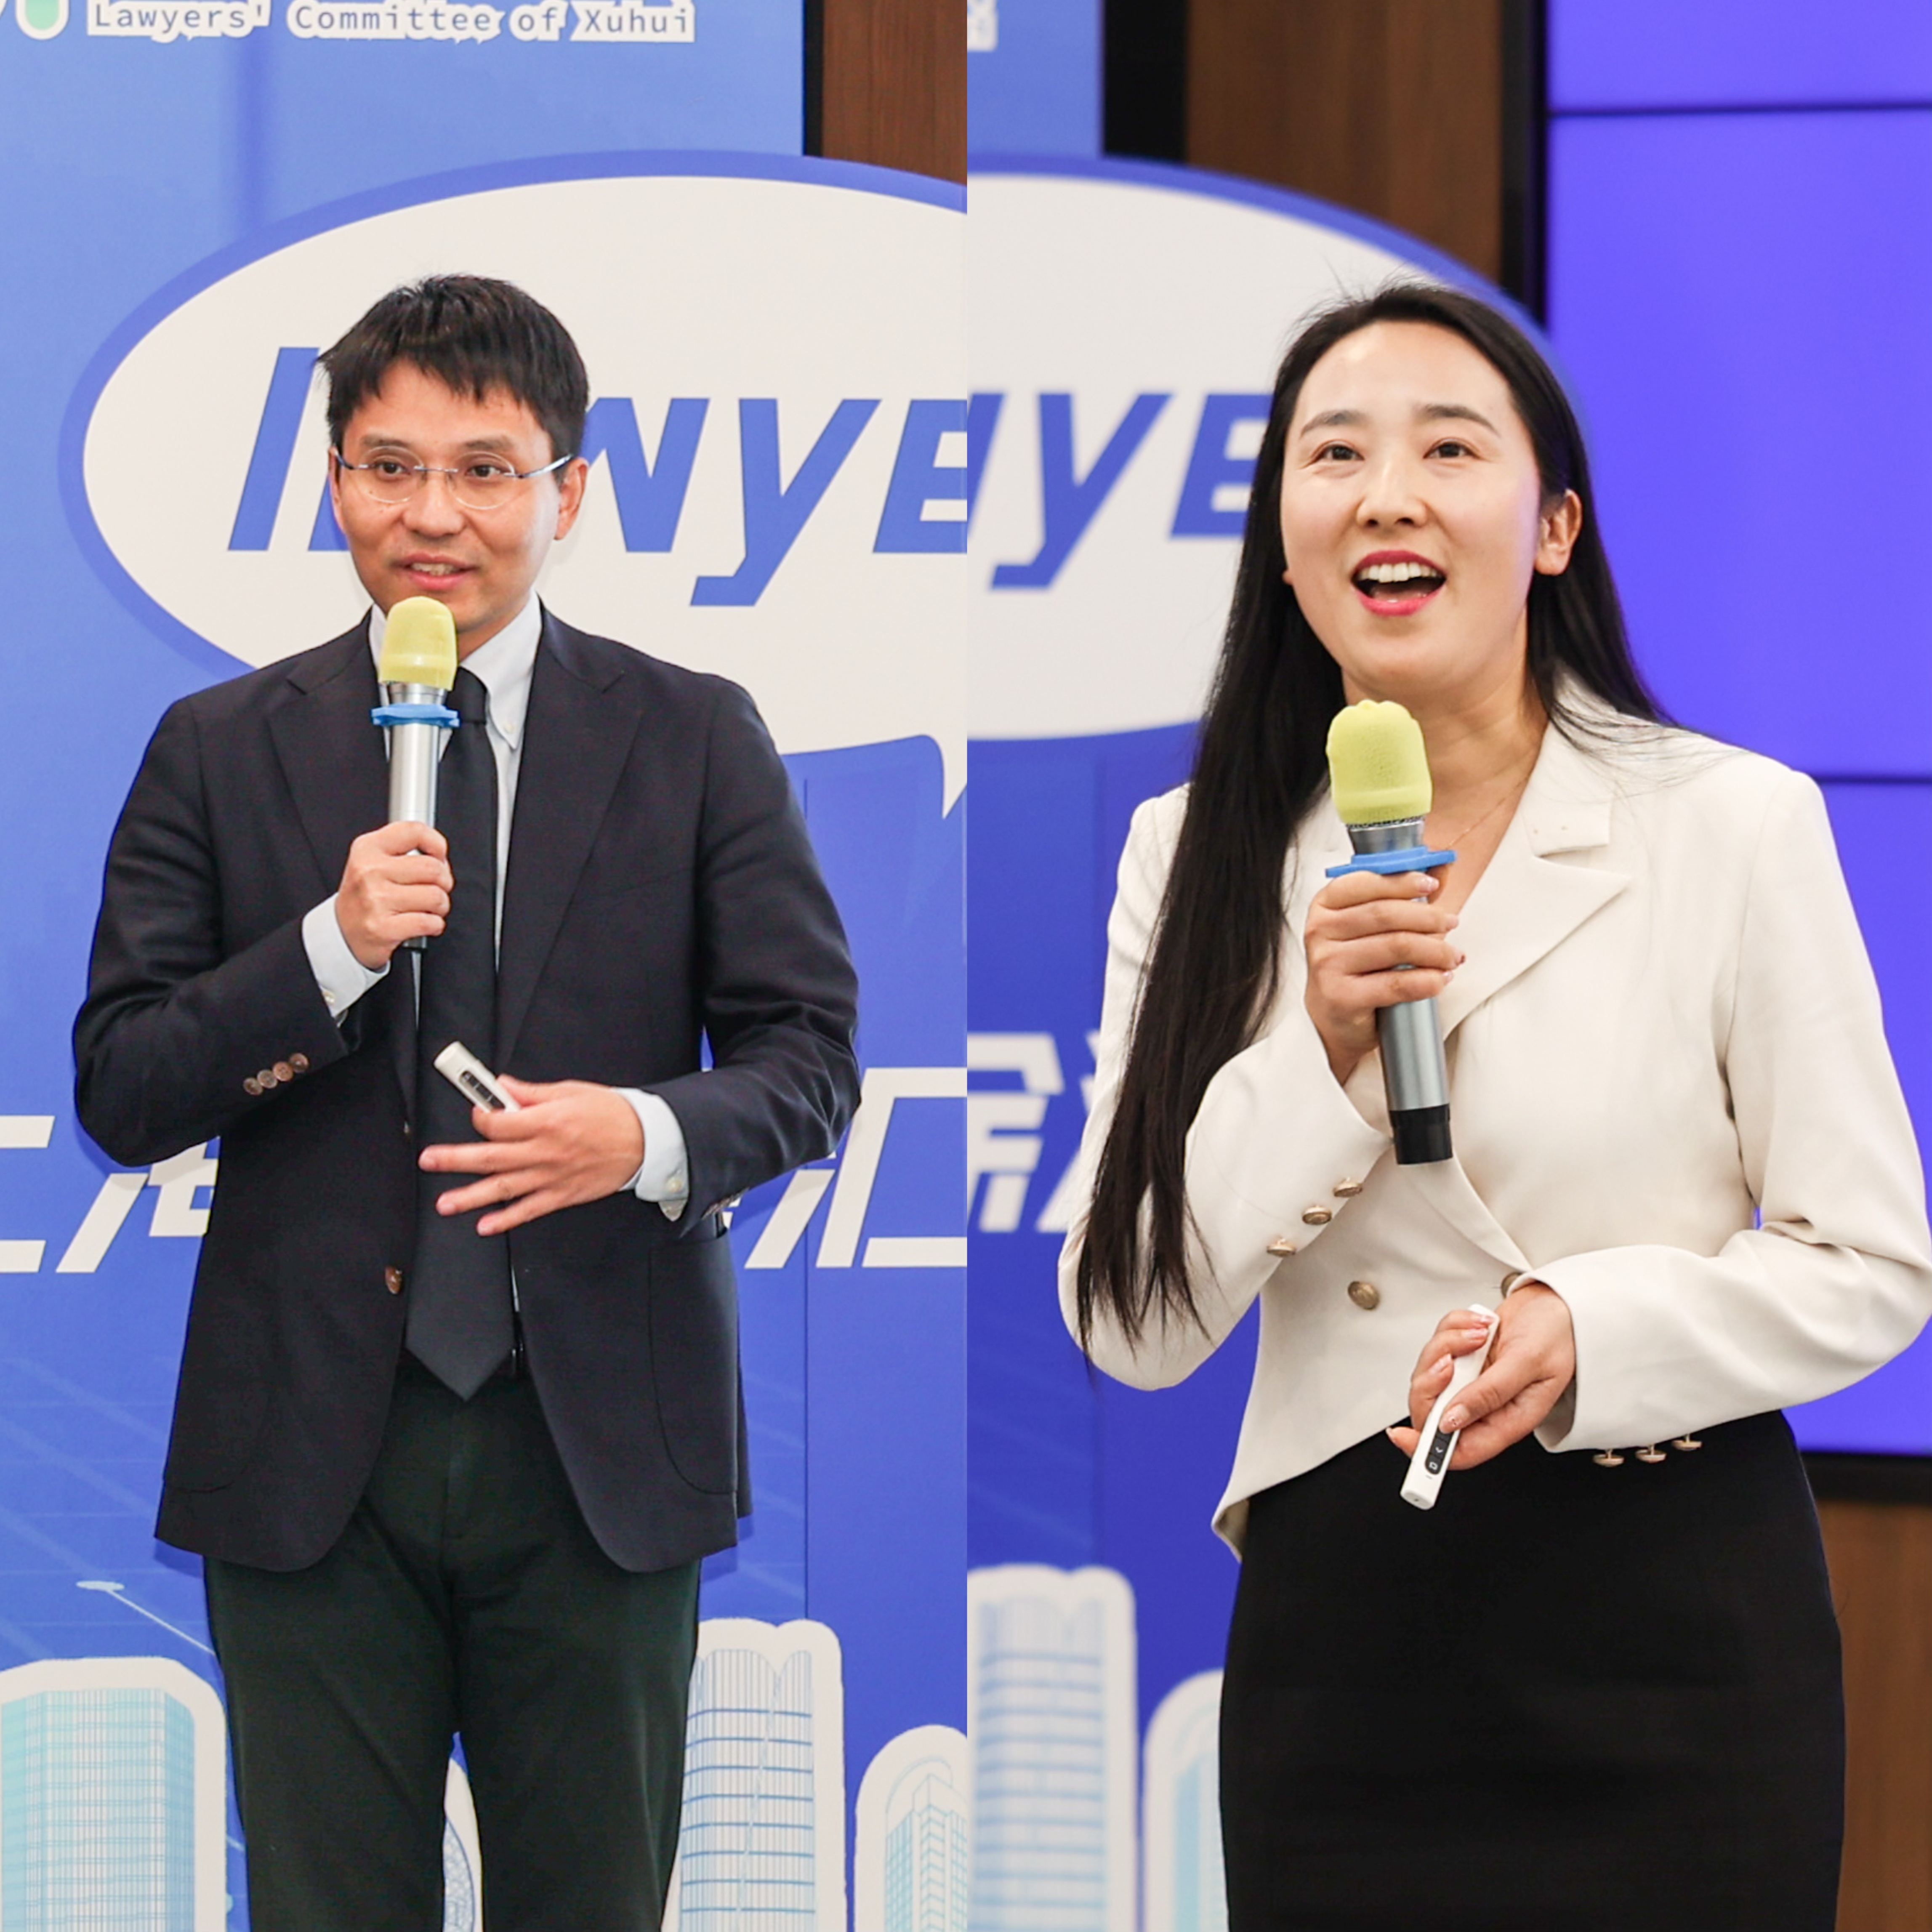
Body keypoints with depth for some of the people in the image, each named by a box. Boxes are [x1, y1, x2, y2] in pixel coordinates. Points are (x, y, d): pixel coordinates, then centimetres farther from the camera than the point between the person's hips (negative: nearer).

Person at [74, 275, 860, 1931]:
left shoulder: (694, 742, 5)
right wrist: (330, 948, -15)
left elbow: (809, 1061, 2)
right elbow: (120, 1095, 1)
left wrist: (649, 1134, -19)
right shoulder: (221, 752, 6)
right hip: (310, 1447, 0)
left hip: (598, 1443, 0)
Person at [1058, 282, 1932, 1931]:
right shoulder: (1201, 857, 5)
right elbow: (1134, 1326, 0)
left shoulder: (1737, 827, -4)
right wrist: (1316, 1056, -14)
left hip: (1672, 1625, -2)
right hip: (1336, 1630, 2)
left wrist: (1596, 1332, -20)